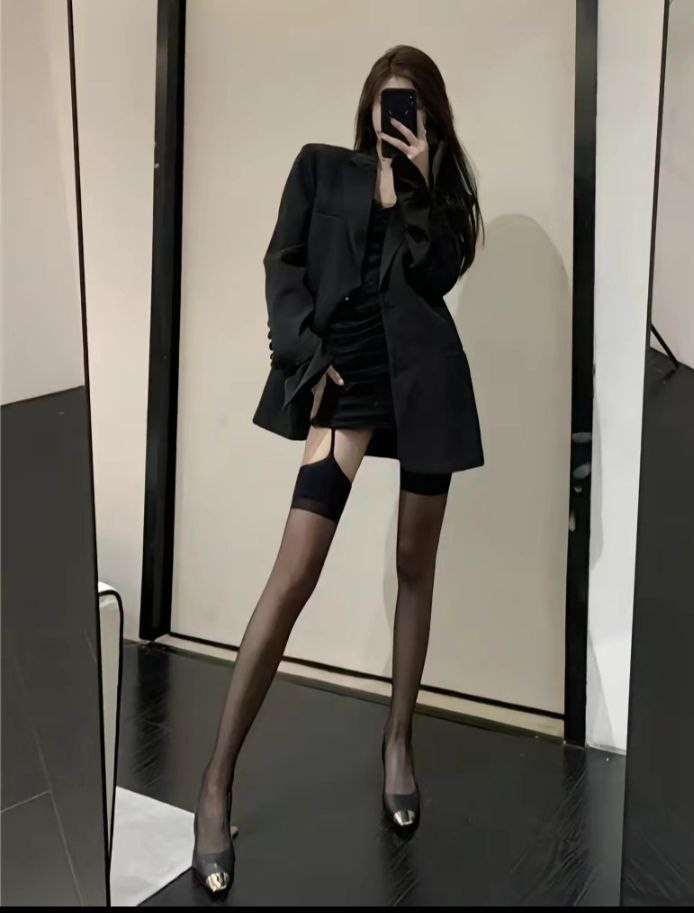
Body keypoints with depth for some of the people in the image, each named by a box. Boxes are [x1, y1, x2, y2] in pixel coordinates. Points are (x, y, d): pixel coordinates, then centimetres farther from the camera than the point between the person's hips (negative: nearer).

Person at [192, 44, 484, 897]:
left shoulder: (442, 186, 18)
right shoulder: (321, 166, 14)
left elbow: (438, 273, 1)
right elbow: (283, 266, 6)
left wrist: (416, 184, -4)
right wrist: (307, 358, -7)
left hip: (426, 376, 3)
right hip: (346, 371, -3)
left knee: (415, 564, 7)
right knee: (293, 576, -11)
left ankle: (398, 741, 24)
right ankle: (216, 784, -5)